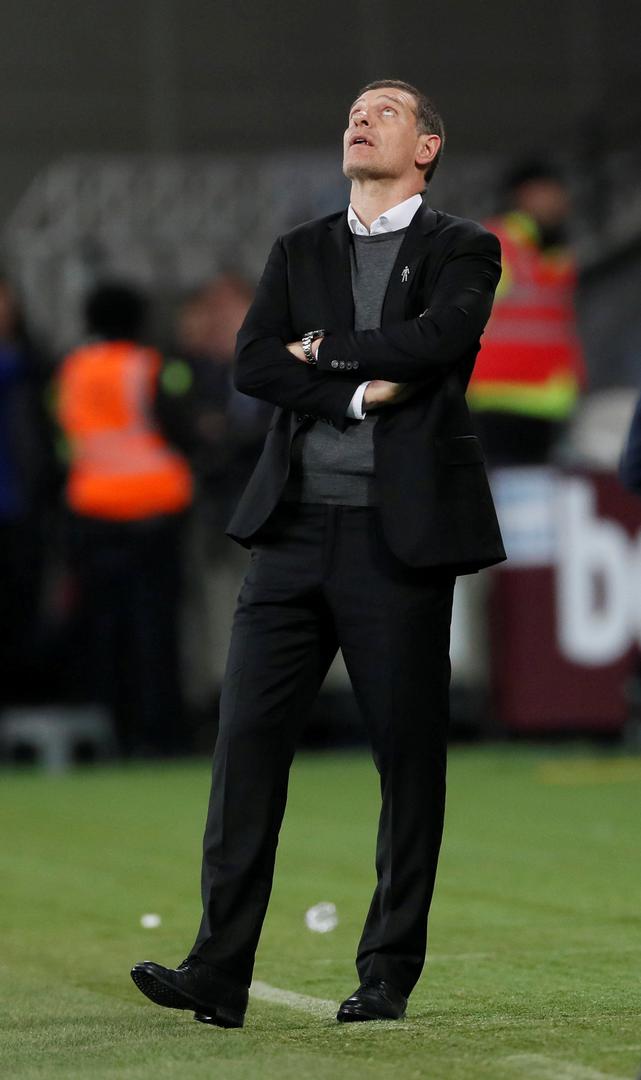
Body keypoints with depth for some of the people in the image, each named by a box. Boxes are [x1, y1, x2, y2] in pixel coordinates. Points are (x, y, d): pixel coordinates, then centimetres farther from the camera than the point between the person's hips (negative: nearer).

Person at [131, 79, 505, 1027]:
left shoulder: (461, 251, 5)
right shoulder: (299, 253, 17)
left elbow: (438, 339, -15)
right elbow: (253, 364, 3)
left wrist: (324, 352, -4)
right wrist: (360, 391, -9)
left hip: (400, 535, -3)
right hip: (295, 530, 3)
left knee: (408, 756, 1)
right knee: (248, 740, -5)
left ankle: (390, 975, 9)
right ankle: (219, 971, -6)